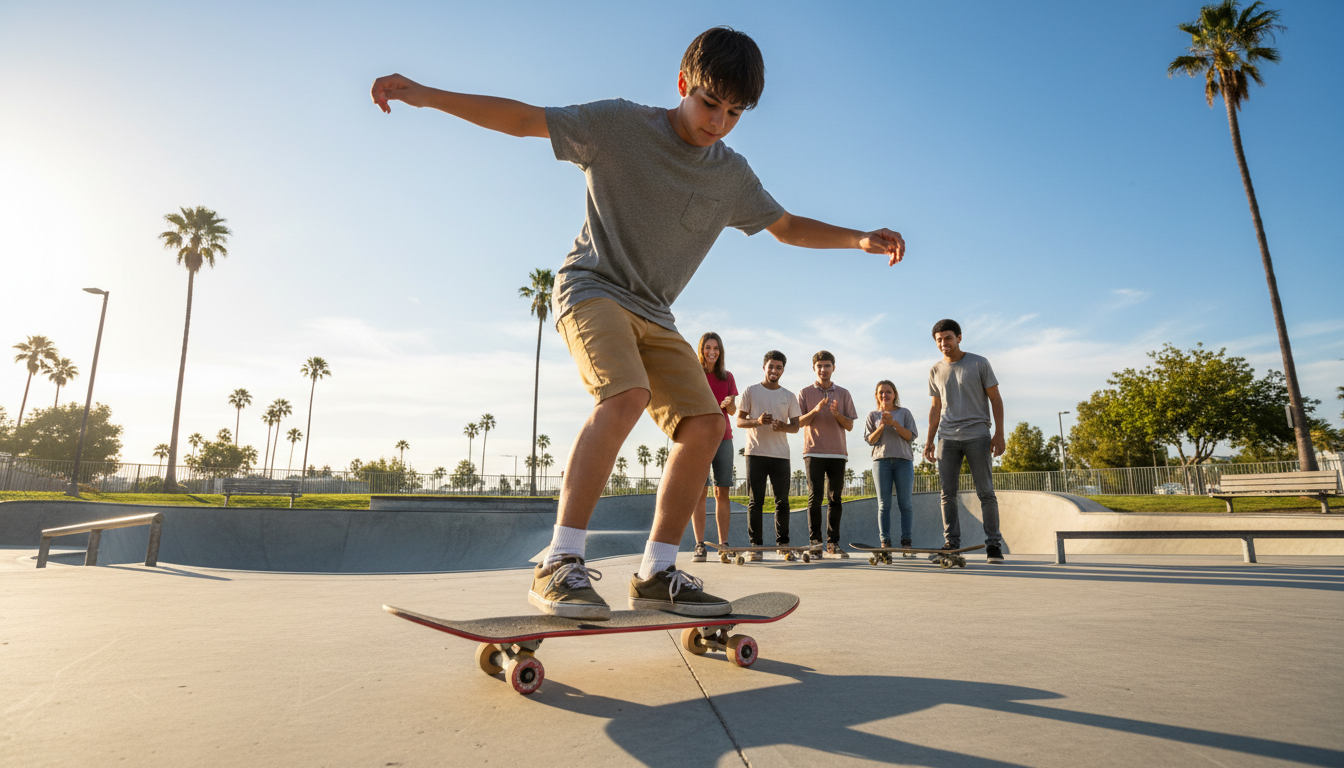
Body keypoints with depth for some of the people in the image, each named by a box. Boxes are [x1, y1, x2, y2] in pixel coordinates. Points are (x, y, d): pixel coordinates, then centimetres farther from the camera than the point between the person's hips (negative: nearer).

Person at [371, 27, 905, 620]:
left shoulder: (732, 176, 7)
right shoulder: (621, 125, -7)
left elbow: (787, 227, 18)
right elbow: (523, 119, -8)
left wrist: (861, 240, 8)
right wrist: (428, 95, -16)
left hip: (652, 314, 6)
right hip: (590, 286, -6)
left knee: (704, 425, -10)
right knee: (626, 395, -34)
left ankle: (655, 573, 1)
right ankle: (558, 564, -25)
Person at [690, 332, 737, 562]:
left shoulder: (727, 377, 14)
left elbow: (732, 411, 14)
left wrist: (729, 403, -8)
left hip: (723, 437, 3)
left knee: (722, 492, 1)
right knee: (700, 491, -7)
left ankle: (723, 544, 6)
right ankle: (699, 545, -4)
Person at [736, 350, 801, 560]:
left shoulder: (789, 396, 13)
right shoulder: (751, 391, 7)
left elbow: (796, 425, 10)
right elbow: (739, 421, 3)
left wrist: (784, 426, -13)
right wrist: (757, 421, -16)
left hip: (780, 454, 2)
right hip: (755, 452, -2)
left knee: (782, 501, 3)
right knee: (755, 501, -2)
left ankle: (783, 543, 13)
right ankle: (756, 545, 2)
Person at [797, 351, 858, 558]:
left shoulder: (843, 393, 12)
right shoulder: (805, 393, 7)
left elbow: (850, 425, 8)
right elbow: (799, 422, 2)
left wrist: (837, 414, -11)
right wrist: (815, 411, -15)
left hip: (837, 453, 2)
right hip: (813, 452, -2)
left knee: (835, 499, 2)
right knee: (815, 497, -7)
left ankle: (833, 543, 7)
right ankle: (814, 541, -1)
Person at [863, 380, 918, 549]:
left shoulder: (904, 413, 9)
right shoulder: (873, 416, 12)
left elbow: (910, 436, -1)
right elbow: (870, 440, 5)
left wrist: (894, 423, -12)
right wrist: (882, 426, -10)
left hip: (903, 460, 0)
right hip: (881, 460, 1)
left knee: (905, 502, -2)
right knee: (883, 503, -1)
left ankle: (906, 540, 3)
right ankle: (885, 541, 0)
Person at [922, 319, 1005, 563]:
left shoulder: (979, 364, 3)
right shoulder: (935, 371, 12)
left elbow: (995, 399, 3)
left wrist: (999, 434, -5)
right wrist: (929, 440, 12)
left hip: (977, 435, -3)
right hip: (947, 438, 3)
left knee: (985, 492, -2)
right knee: (947, 493, 1)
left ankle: (993, 544, 5)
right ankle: (951, 543, 6)